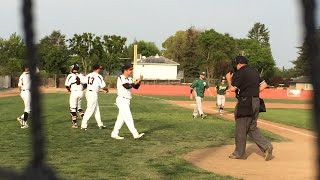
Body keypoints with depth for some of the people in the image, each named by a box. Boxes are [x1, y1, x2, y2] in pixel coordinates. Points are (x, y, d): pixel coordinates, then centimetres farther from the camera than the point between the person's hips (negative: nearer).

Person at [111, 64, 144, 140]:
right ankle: (135, 134, -15)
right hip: (122, 100, -9)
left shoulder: (130, 79, 14)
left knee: (121, 118, 12)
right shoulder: (121, 78, -12)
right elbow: (127, 86, -24)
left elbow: (136, 87, 12)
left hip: (127, 101, 9)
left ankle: (114, 134, 19)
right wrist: (136, 81, -18)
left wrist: (139, 81, -4)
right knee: (128, 118, -11)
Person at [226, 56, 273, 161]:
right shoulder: (254, 72, 15)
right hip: (256, 102, 8)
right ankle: (266, 146, 1)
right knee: (252, 128, 15)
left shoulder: (240, 72, -9)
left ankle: (239, 153, 11)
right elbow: (264, 84, 16)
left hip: (245, 103, -8)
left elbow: (232, 89, -13)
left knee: (241, 128, 3)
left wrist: (229, 79, 4)